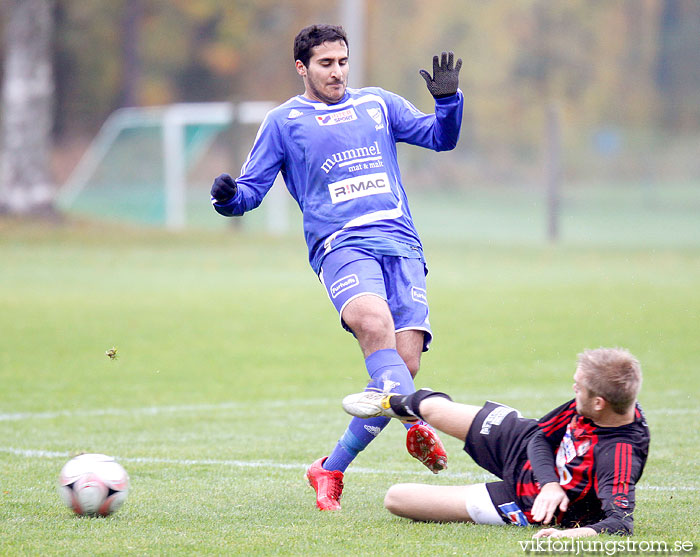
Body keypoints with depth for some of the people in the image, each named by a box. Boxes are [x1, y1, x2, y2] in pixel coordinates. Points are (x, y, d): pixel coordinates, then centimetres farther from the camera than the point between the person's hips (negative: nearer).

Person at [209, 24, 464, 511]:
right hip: (341, 246, -3)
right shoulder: (284, 122, 14)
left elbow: (441, 138, 21)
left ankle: (331, 470, 2)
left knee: (405, 362, -12)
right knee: (374, 323, -35)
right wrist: (229, 197, -11)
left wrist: (448, 98, 2)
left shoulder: (377, 104, 21)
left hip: (402, 245, 3)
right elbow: (252, 189, 12)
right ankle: (418, 428, -44)